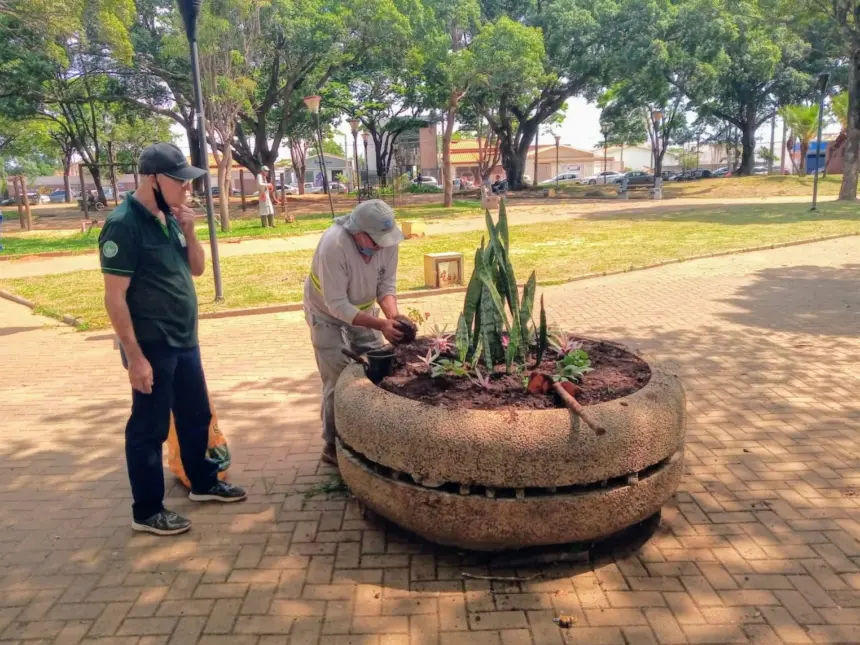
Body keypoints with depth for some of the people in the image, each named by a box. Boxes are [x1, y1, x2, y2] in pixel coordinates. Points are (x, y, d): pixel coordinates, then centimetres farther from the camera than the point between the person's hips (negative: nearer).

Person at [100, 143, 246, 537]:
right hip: (151, 347, -8)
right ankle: (147, 512, 19)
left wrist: (189, 232, -4)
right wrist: (135, 357, -20)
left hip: (184, 341, 8)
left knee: (196, 416, 19)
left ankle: (203, 483, 36)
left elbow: (197, 268, 14)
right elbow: (114, 297, -19)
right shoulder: (124, 224, -18)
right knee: (149, 428, 4)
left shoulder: (169, 219, 7)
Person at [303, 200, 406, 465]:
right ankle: (333, 446, 12)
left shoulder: (387, 240, -21)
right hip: (327, 314, -5)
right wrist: (381, 324, -39)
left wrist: (393, 316, -31)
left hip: (363, 309, 5)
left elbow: (386, 285, -13)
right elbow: (337, 305, -34)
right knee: (338, 380, -5)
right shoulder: (333, 245, -36)